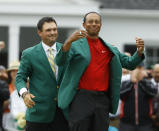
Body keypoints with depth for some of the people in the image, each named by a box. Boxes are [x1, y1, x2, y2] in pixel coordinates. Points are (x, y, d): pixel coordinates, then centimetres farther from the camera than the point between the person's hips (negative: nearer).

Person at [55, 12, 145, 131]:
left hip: (102, 99, 4)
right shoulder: (76, 45, 4)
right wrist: (69, 41, -28)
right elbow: (60, 62, -11)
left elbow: (129, 64, 16)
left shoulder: (110, 49, 17)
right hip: (82, 98, -4)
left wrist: (139, 52, -5)